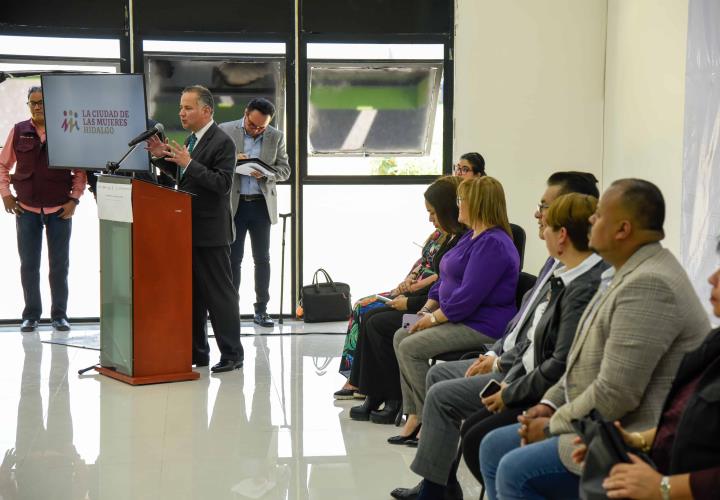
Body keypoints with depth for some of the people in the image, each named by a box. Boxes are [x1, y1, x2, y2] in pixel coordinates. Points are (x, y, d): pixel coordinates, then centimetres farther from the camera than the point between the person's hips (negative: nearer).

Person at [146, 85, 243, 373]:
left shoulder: (222, 143, -14)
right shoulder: (191, 140, 14)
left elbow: (222, 184, -22)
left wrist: (188, 163, -25)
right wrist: (163, 157, 7)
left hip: (210, 232, -9)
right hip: (189, 230, 9)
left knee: (219, 293, -3)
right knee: (191, 293, 13)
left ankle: (232, 354, 5)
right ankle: (196, 352, 22)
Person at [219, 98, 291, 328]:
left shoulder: (276, 137, 4)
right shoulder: (225, 131, -1)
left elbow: (284, 169, 4)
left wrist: (265, 174, -15)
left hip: (262, 204, 2)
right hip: (234, 204, -2)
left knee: (262, 259, 6)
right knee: (233, 259, 2)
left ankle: (261, 309, 13)